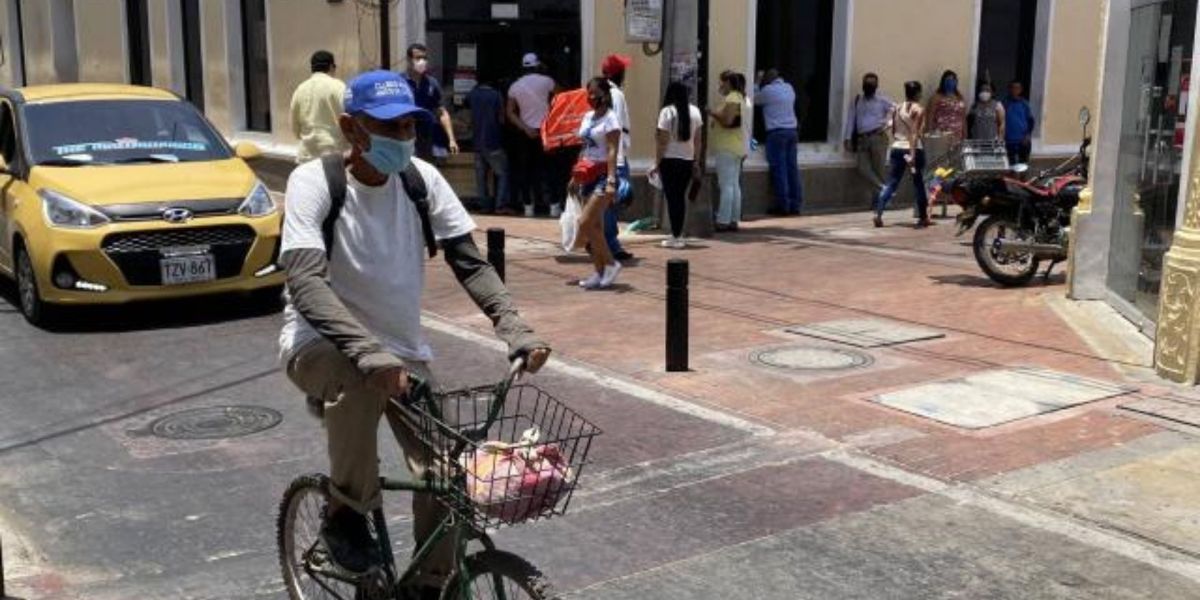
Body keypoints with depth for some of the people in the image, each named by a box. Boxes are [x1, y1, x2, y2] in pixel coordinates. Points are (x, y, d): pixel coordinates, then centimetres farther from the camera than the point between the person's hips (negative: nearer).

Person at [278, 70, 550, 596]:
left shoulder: (423, 179, -5)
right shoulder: (314, 180, -17)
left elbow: (470, 263, -5)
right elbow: (305, 281, -30)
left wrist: (513, 327, -23)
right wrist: (368, 351, -45)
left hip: (403, 350, 4)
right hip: (321, 345, -4)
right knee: (363, 378, -38)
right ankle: (346, 511, -13)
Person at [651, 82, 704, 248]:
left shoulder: (667, 112, -9)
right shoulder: (695, 111, 5)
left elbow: (663, 141, -11)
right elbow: (697, 139, 8)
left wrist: (656, 163, -5)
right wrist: (696, 162, 15)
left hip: (670, 160, -5)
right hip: (688, 160, 5)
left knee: (672, 197, -1)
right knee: (681, 196, 13)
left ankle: (675, 237, -2)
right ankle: (678, 235, 15)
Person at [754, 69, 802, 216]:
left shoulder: (767, 90, -6)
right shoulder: (789, 88, 12)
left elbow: (755, 100, 9)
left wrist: (757, 82, 19)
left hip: (776, 133, -6)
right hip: (792, 131, 6)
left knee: (779, 169, -4)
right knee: (792, 168, 6)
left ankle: (783, 205, -5)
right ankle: (795, 205, 7)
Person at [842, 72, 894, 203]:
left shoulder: (883, 101, 4)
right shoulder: (856, 101, 14)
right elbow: (851, 120, 9)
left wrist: (887, 122, -13)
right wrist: (848, 138, 1)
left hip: (878, 138, -3)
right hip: (862, 139, 4)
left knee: (878, 169, -3)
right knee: (863, 169, -10)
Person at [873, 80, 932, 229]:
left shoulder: (896, 109, 8)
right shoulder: (919, 110, -8)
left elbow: (893, 132, 10)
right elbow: (915, 134, -15)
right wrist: (912, 155, -19)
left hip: (897, 149, 4)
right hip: (913, 149, -4)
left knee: (891, 183, 3)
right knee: (919, 183, 9)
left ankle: (878, 214, -13)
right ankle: (923, 218, 19)